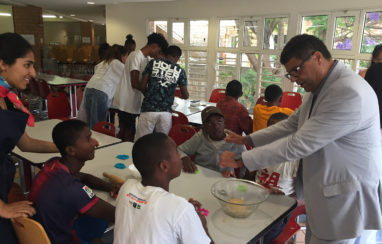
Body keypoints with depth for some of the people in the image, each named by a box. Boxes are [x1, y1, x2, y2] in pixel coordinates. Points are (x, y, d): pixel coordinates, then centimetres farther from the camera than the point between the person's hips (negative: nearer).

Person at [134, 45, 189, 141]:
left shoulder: (153, 63, 7)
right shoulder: (180, 71, 7)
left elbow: (142, 86, 3)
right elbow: (185, 96, 10)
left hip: (148, 110, -1)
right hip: (166, 112, 1)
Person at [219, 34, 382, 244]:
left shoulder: (349, 92, -27)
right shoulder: (320, 87, 5)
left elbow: (299, 144, -28)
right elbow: (291, 125, 12)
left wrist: (241, 160, -23)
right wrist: (247, 139, 2)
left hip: (344, 201, -8)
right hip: (323, 195, 9)